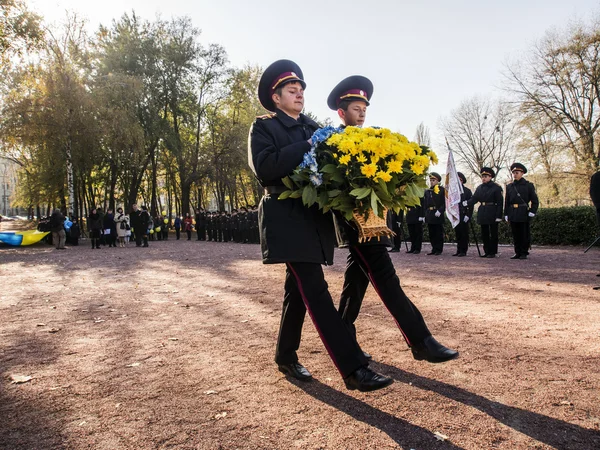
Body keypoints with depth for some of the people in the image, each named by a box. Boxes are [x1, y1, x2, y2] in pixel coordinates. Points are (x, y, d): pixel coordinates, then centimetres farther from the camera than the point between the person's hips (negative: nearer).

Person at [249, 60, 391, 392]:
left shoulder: (312, 128, 20)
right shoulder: (264, 127, 2)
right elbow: (264, 166, -16)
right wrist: (307, 147, -18)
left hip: (313, 217, 7)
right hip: (287, 219, -7)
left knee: (299, 289, 13)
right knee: (315, 291, -13)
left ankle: (286, 357, 29)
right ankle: (353, 369, -15)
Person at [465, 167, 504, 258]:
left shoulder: (496, 188, -6)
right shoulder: (479, 188, 11)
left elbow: (499, 202, -9)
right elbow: (474, 198, 5)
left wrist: (498, 215, -14)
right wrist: (466, 203, -14)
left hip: (492, 213, -6)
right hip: (482, 213, 6)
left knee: (493, 233, 1)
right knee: (484, 233, 9)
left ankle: (493, 252, 8)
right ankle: (487, 251, 17)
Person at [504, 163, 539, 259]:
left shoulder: (528, 185, 2)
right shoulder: (509, 186, 12)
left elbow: (535, 200, 1)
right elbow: (506, 201, 12)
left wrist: (532, 211, -9)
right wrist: (506, 214, 6)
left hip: (524, 214, -3)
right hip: (512, 214, 3)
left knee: (524, 234, 0)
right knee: (515, 235, 6)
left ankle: (524, 253, 8)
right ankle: (517, 253, 14)